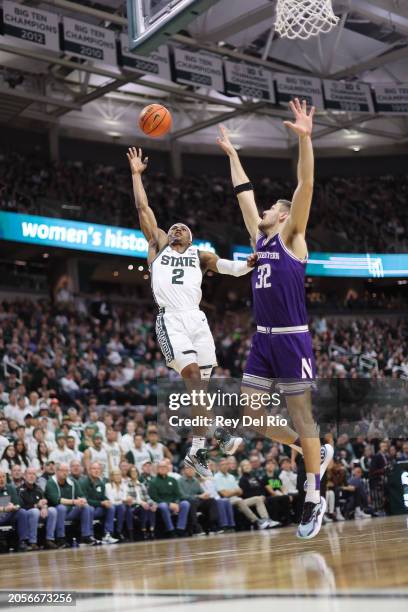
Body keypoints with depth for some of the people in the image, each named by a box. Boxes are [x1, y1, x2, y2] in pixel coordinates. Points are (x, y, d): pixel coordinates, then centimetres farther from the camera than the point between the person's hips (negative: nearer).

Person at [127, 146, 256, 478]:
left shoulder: (199, 254, 20)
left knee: (200, 385, 3)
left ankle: (197, 450, 12)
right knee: (194, 378, -20)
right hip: (171, 320, -3)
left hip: (197, 319, 3)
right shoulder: (158, 245, 19)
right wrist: (137, 174, 14)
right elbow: (143, 208, 15)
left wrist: (248, 263, -15)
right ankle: (198, 448, -16)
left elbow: (228, 267, 5)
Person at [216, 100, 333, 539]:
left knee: (300, 415, -1)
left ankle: (314, 498, 11)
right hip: (262, 340, 7)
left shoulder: (291, 237, -2)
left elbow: (306, 186, -14)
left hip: (292, 340, -7)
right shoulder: (259, 238, 15)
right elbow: (244, 193, 25)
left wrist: (305, 139, -23)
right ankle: (316, 453, 25)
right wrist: (231, 154, 30)